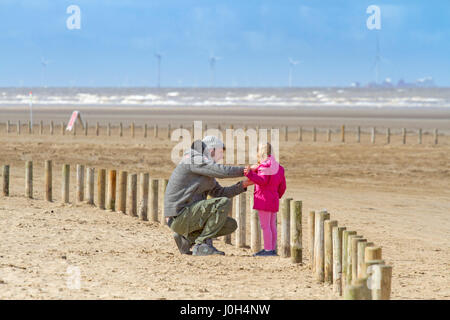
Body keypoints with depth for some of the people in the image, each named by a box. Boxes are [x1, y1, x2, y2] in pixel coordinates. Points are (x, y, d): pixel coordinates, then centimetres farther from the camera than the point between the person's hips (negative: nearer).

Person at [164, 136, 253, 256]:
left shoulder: (204, 172, 21)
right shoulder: (193, 159, -11)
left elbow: (219, 193, 19)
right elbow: (223, 171, -20)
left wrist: (243, 185, 9)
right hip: (180, 216, -10)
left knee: (231, 225, 9)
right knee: (224, 203, -20)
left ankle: (186, 238, 8)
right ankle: (201, 245, -17)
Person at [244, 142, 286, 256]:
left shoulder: (265, 165, -12)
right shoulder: (278, 167, 15)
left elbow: (262, 181, -23)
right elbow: (282, 186, 17)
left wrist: (250, 174, -32)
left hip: (264, 199, -9)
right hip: (274, 200, 9)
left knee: (265, 225, -8)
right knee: (272, 225, 13)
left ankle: (268, 249, -10)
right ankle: (273, 249, 15)